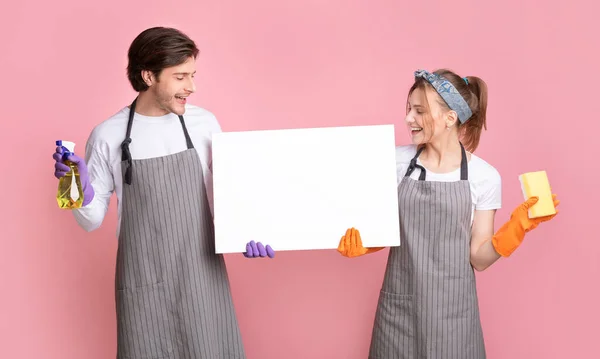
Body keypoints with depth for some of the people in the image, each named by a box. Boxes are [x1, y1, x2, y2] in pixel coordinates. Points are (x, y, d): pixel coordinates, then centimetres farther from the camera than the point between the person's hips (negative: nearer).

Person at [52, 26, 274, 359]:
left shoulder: (204, 123, -2)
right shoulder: (108, 135, -4)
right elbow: (92, 220, 2)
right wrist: (83, 190, -17)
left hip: (203, 277, 1)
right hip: (143, 285, -1)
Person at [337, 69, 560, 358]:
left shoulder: (484, 176, -8)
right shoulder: (397, 161, -3)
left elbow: (479, 258, -4)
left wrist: (517, 226, -17)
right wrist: (359, 243, -12)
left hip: (452, 308, -1)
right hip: (398, 304, 2)